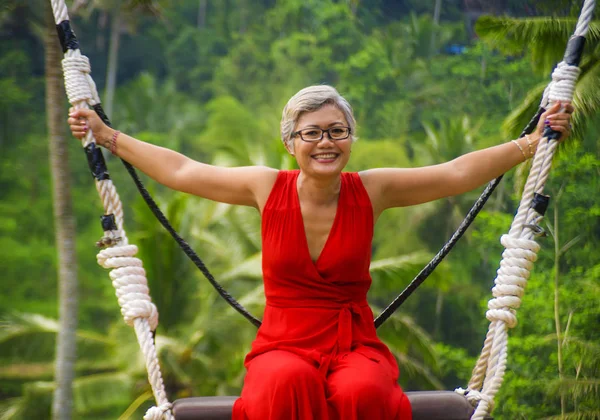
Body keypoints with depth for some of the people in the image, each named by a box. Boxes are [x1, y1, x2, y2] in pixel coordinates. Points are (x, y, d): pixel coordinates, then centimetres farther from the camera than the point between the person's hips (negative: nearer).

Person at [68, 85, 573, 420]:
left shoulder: (371, 191, 4)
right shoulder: (268, 188, 5)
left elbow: (458, 173, 6)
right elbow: (179, 170, 14)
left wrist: (532, 143, 2)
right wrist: (107, 136, 17)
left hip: (355, 345, 0)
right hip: (283, 346, 0)